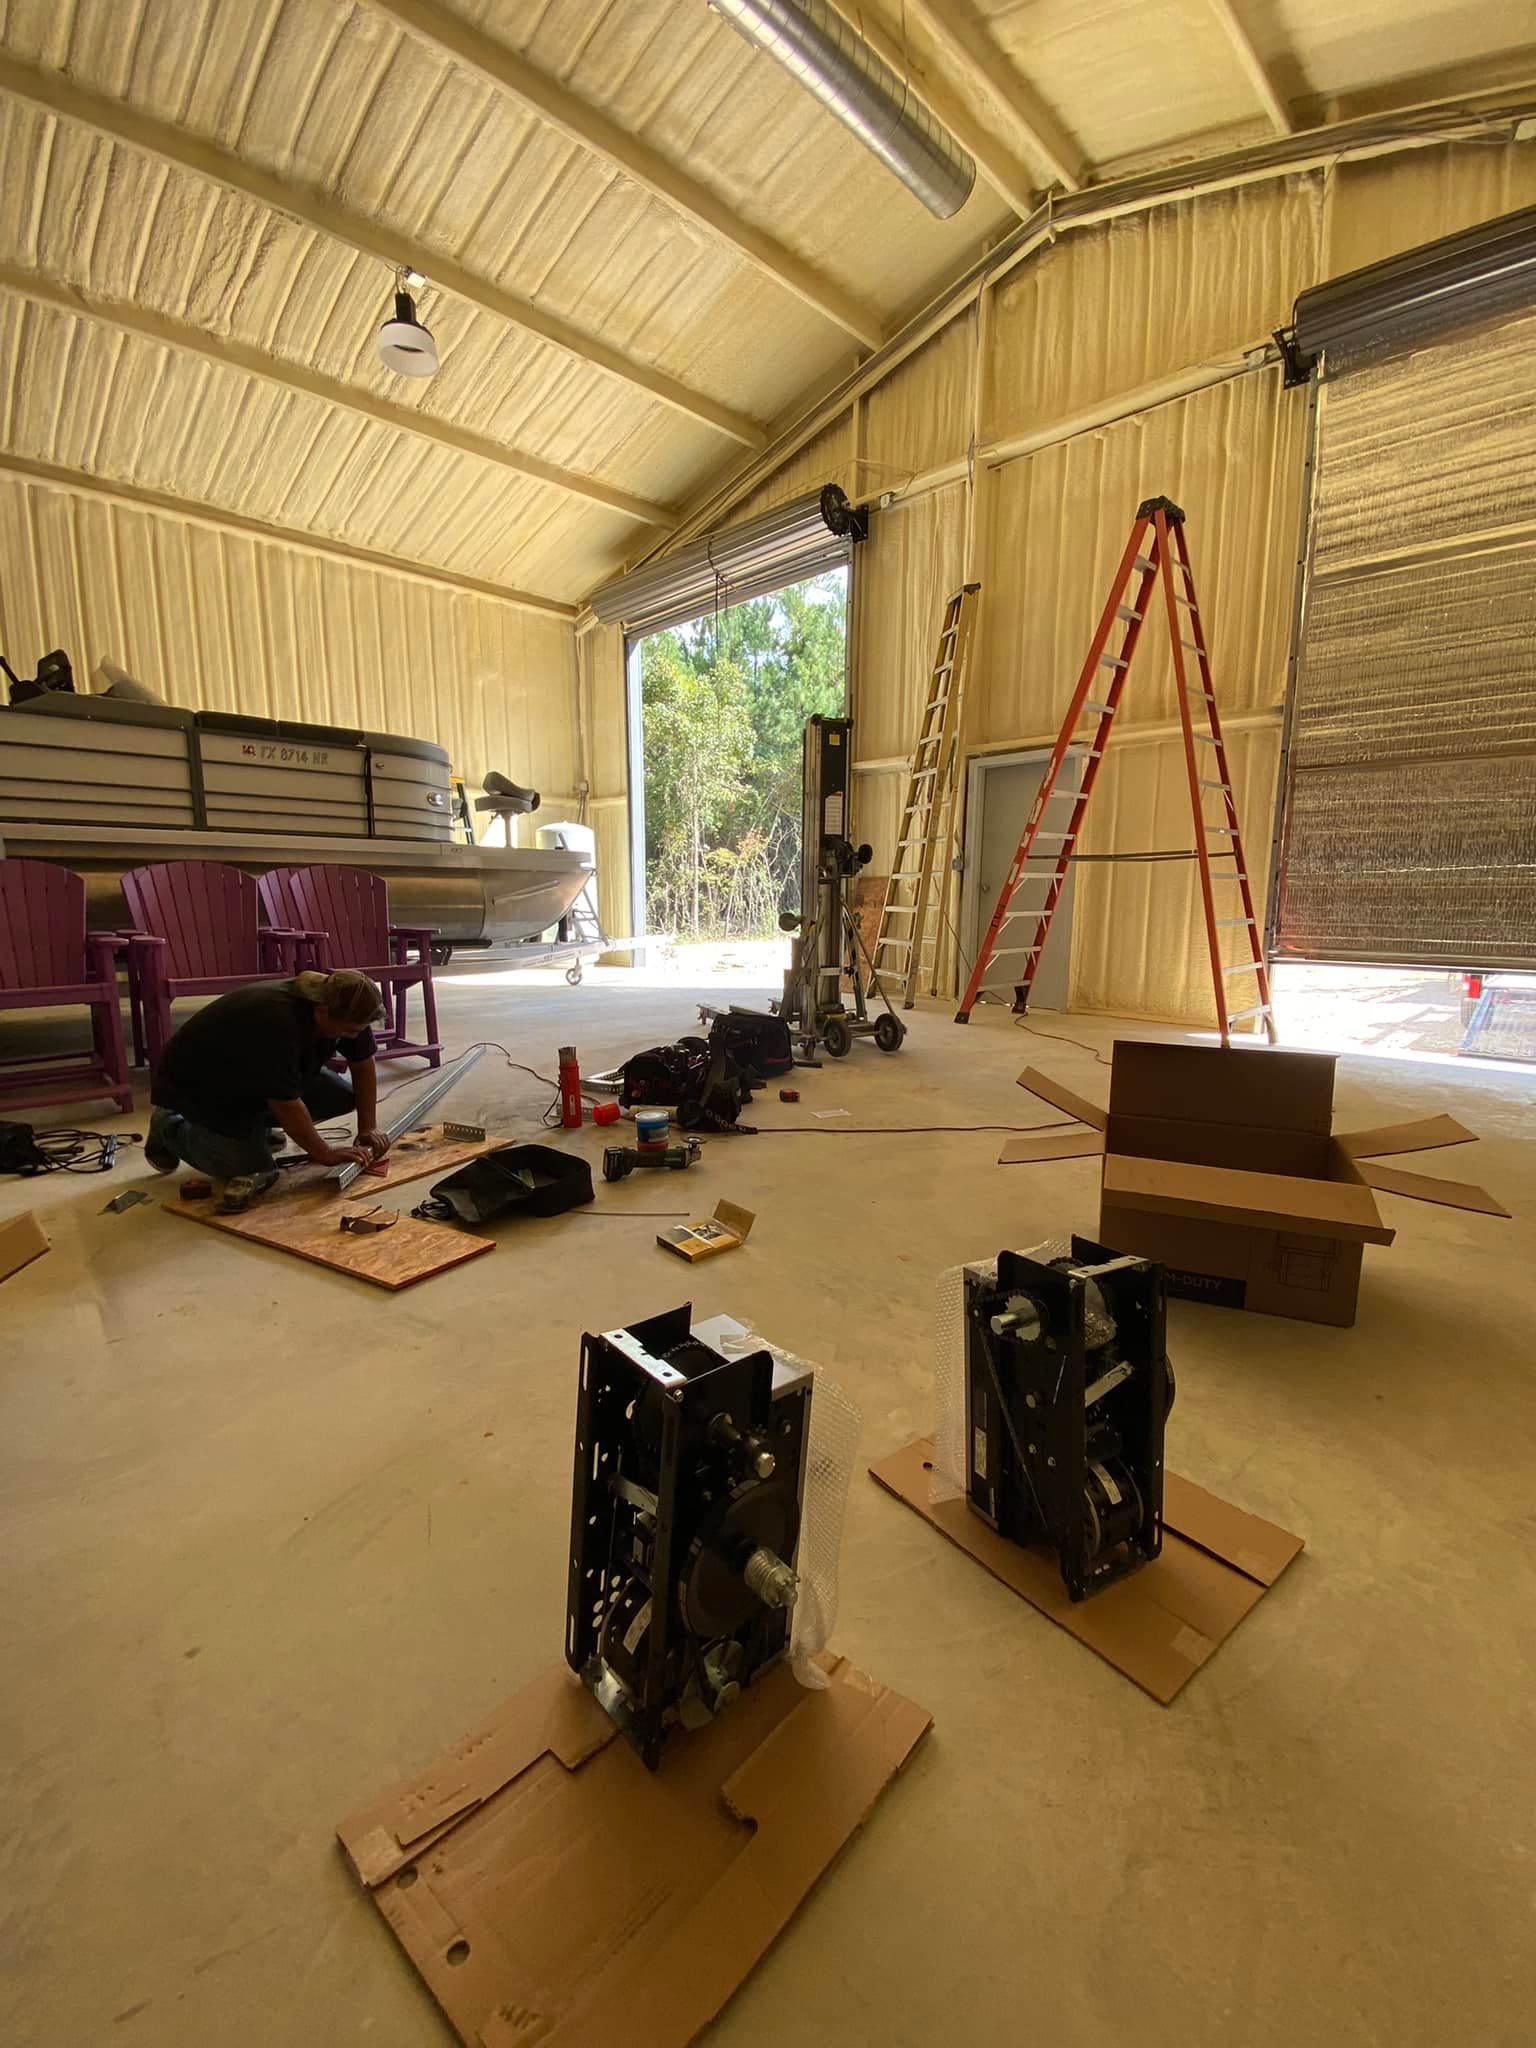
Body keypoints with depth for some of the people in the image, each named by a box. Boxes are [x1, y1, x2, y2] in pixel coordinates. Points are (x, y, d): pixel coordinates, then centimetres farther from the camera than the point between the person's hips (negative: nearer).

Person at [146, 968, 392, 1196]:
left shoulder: (346, 1012, -18)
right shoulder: (277, 1021, -39)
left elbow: (362, 1062, -5)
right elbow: (286, 1103, -35)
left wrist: (368, 1127, -10)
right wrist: (325, 1153, -26)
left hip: (258, 1075, 7)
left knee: (344, 1097, -8)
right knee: (256, 1175, -16)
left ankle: (254, 1124, 14)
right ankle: (170, 1128, 8)